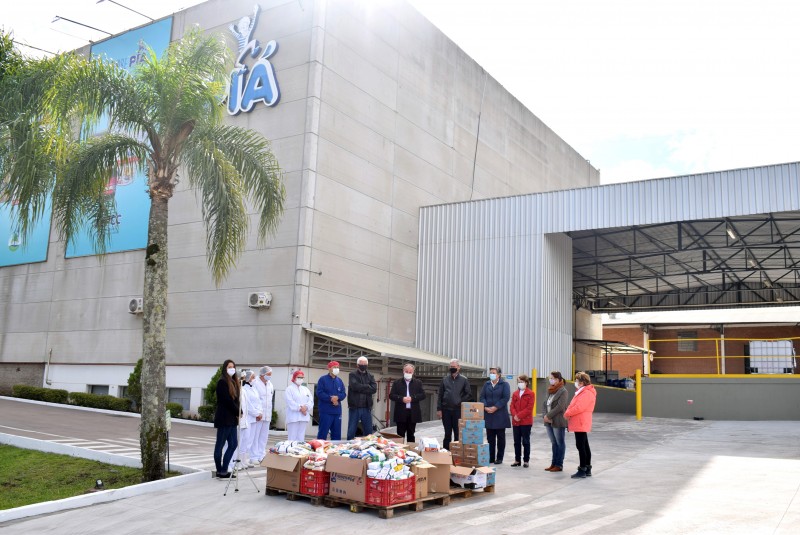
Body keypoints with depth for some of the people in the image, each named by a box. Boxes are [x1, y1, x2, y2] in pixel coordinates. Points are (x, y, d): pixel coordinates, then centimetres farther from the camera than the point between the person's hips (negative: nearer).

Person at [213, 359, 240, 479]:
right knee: (220, 445, 1)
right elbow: (228, 400, -14)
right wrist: (238, 413, -8)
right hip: (224, 418, -8)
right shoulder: (222, 382, -9)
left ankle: (224, 470, 14)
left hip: (232, 419, 8)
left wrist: (238, 413, -3)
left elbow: (236, 400, 12)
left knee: (233, 444, 7)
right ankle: (220, 471, 7)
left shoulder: (234, 382, 16)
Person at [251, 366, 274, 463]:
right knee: (255, 436, -4)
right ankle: (254, 457, 0)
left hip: (267, 415, 7)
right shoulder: (255, 383, -7)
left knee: (264, 437, 9)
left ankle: (261, 456, 14)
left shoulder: (270, 384, 16)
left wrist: (270, 413, 15)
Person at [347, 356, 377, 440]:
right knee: (351, 430, 2)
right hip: (355, 407, -3)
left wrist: (361, 388, -10)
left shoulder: (370, 376, 12)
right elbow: (355, 386, -17)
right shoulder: (353, 374, 2)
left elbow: (374, 389, -3)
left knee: (369, 431, 8)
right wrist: (367, 387, -7)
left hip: (366, 407, 4)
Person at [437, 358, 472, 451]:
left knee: (458, 433, 2)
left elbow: (469, 394, 3)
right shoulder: (445, 379, 7)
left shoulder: (464, 380, 2)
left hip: (458, 410, -2)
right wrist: (439, 409, 0)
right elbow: (440, 395, 6)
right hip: (446, 410, 2)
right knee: (447, 433, 8)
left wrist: (460, 401, -7)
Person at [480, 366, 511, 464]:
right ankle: (490, 457, 14)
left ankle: (499, 458, 11)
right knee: (490, 437, 7)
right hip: (488, 415, 4)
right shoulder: (486, 384, 13)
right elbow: (482, 397, 7)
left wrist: (495, 407, -16)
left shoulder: (504, 384, 0)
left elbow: (506, 397, -10)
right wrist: (485, 407, -10)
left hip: (500, 416, -4)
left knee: (500, 437, 4)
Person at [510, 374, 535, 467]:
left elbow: (529, 408, -12)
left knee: (525, 442, 3)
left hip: (526, 422, -5)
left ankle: (526, 460, 9)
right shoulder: (515, 393, 12)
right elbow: (512, 406, 7)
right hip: (515, 422, 5)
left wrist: (519, 415, -17)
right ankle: (517, 460, 17)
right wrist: (515, 415, -11)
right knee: (517, 442, 9)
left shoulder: (530, 394, -4)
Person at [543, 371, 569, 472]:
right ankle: (553, 463, 20)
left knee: (560, 443, 2)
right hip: (549, 421, 7)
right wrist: (546, 416, -3)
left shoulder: (563, 391, -11)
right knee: (554, 443, 14)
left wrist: (549, 416, -15)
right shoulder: (550, 390, 12)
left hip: (558, 422, -7)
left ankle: (559, 465, 7)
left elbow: (560, 407, -18)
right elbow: (546, 403, 12)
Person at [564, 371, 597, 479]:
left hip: (581, 424, -11)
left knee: (581, 446, -8)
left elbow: (579, 407, -25)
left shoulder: (587, 393, -17)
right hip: (580, 424, 11)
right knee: (584, 446, 13)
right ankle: (587, 469, 19)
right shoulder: (582, 391, 18)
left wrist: (567, 413, -13)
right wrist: (568, 413, 0)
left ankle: (582, 470, -5)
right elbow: (573, 405, 17)